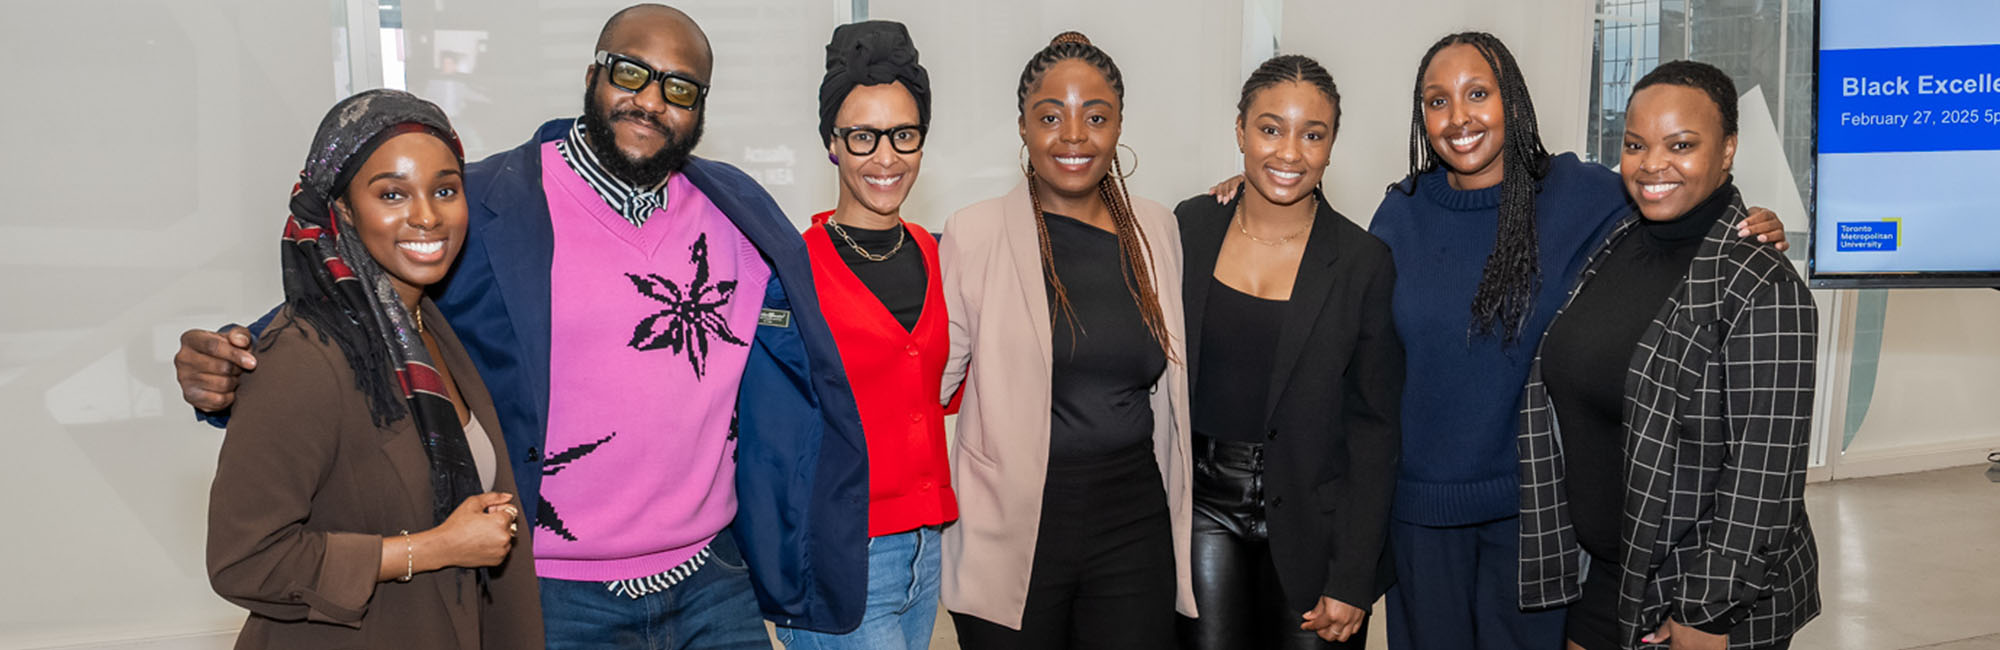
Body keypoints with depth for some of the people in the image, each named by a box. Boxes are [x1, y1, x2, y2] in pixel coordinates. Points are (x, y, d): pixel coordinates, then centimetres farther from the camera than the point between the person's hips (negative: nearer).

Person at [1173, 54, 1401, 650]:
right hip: (1203, 505, 2)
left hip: (1309, 520, -2)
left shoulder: (1363, 261, -6)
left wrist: (1351, 581, -9)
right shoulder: (1190, 228, 0)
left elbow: (1375, 428, -5)